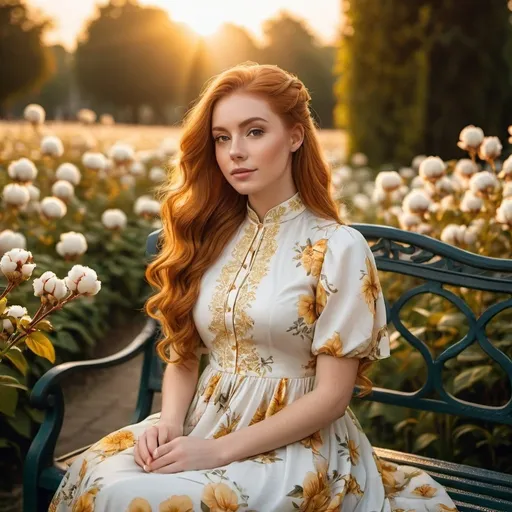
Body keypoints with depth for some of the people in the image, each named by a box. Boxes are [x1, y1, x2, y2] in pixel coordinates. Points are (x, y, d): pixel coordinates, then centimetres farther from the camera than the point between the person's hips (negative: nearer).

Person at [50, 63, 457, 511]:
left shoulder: (338, 247, -9)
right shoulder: (210, 238, 7)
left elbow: (331, 395, -11)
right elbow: (183, 354, 12)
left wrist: (218, 450, -16)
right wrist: (170, 420, -10)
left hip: (294, 442, -5)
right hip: (202, 424, 5)